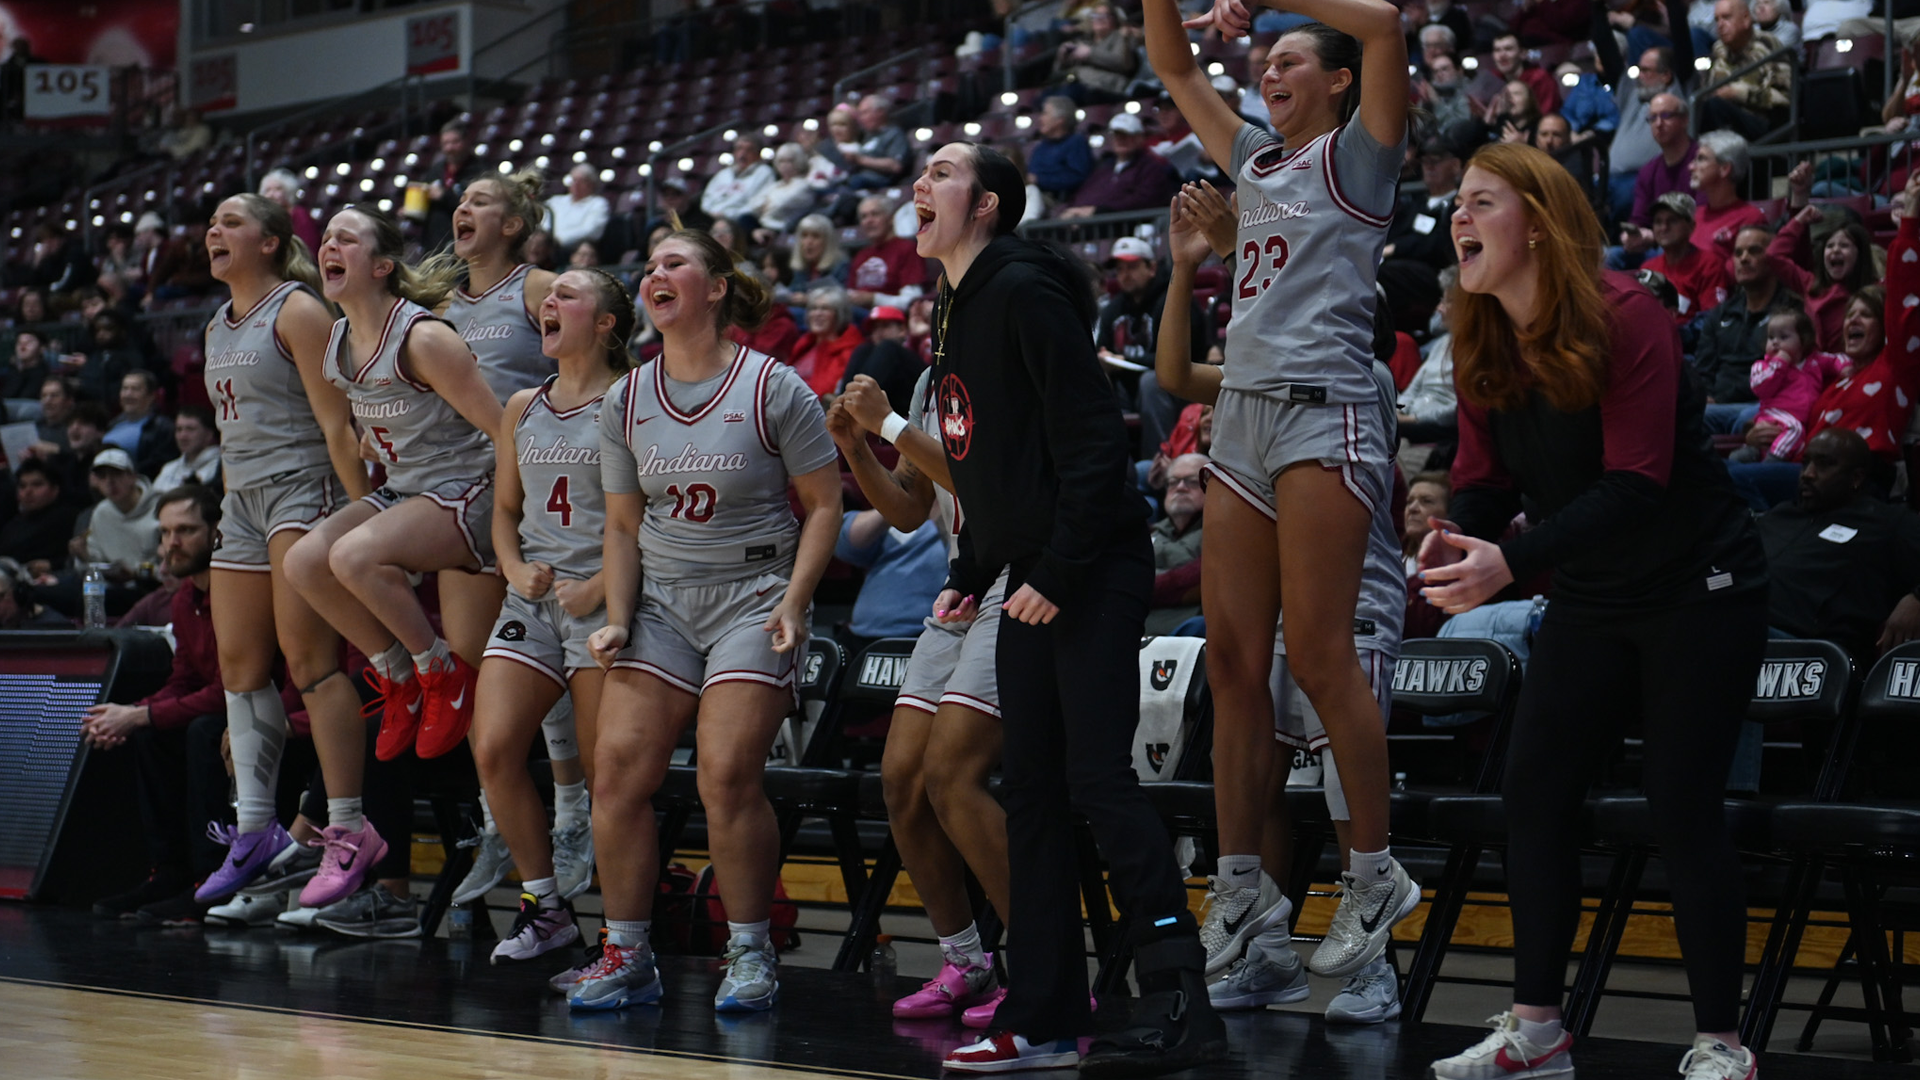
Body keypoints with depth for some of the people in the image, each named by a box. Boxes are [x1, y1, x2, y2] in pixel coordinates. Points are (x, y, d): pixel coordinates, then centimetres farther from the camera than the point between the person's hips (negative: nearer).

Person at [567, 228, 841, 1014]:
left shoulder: (773, 388, -5)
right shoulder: (627, 399, 8)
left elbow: (823, 504, -1)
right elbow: (623, 524, 14)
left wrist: (793, 603, -12)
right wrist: (617, 620, 3)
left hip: (753, 594, -4)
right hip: (661, 598, 5)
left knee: (728, 775, -16)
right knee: (618, 768, -8)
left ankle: (750, 955, 0)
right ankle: (626, 956, 5)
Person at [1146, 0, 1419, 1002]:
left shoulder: (1357, 154, 4)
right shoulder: (1257, 161, 23)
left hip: (1325, 412, -7)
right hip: (1243, 413, 7)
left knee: (1318, 656, -10)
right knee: (1232, 660, 2)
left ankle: (1374, 872, 0)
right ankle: (1241, 890, 5)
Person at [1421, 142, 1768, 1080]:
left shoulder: (1625, 320, -22)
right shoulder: (1481, 347, -1)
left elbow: (1635, 483, -28)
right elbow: (1484, 478, 0)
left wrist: (1511, 561, -38)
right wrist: (1456, 541, -25)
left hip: (1697, 588, -7)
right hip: (1590, 599, 7)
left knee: (1682, 808, -8)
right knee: (1533, 791, 0)